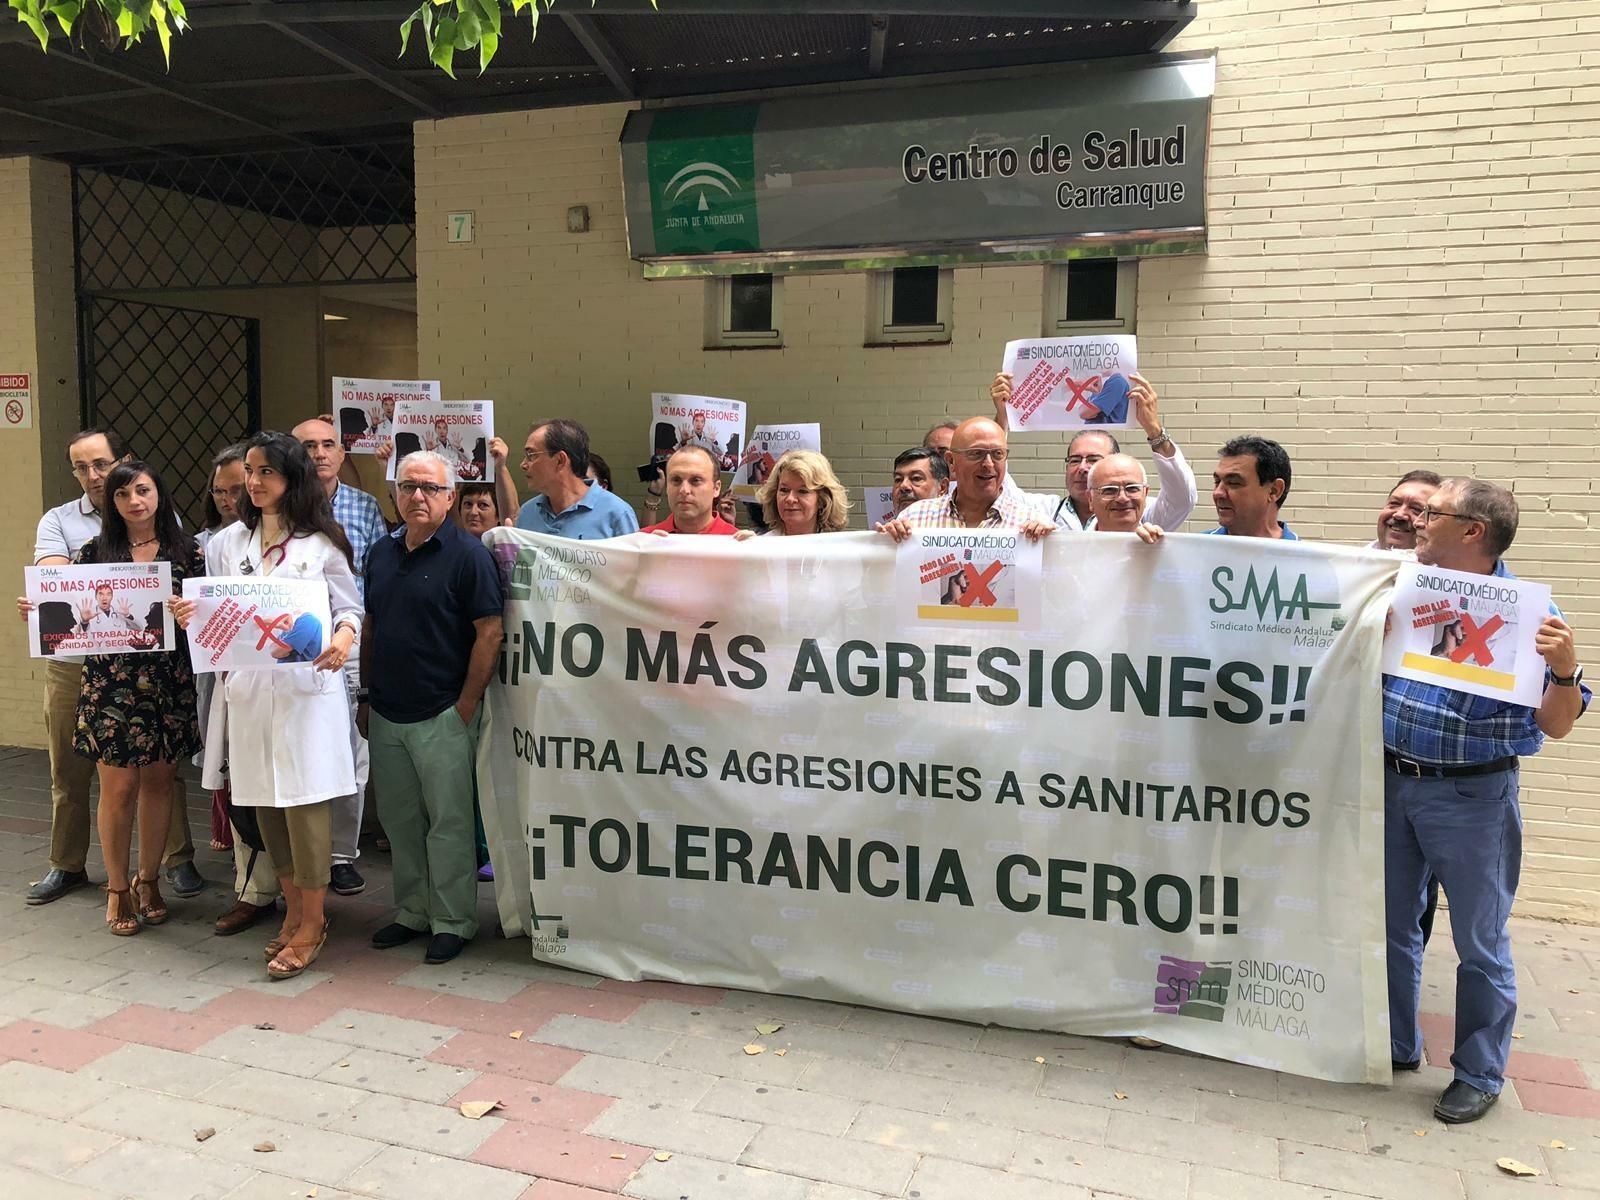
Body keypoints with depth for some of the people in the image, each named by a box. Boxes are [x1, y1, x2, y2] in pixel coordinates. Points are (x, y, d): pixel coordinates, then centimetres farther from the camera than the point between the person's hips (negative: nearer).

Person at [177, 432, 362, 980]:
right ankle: (293, 910, 25)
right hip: (246, 687, 4)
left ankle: (312, 925, 8)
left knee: (305, 802, -3)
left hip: (307, 685, -4)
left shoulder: (323, 543, 1)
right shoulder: (227, 543, 12)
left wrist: (344, 636, -21)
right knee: (265, 805, 10)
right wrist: (188, 615, -9)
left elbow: (350, 607, 0)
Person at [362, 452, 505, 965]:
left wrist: (467, 703, -14)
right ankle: (411, 912, 28)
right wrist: (368, 695, 12)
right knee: (399, 820, 14)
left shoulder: (468, 553, -9)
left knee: (449, 821, 2)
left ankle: (453, 922, 14)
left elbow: (490, 632, -13)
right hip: (386, 714, 6)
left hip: (442, 714, -6)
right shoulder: (383, 552, 11)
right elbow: (369, 627, 17)